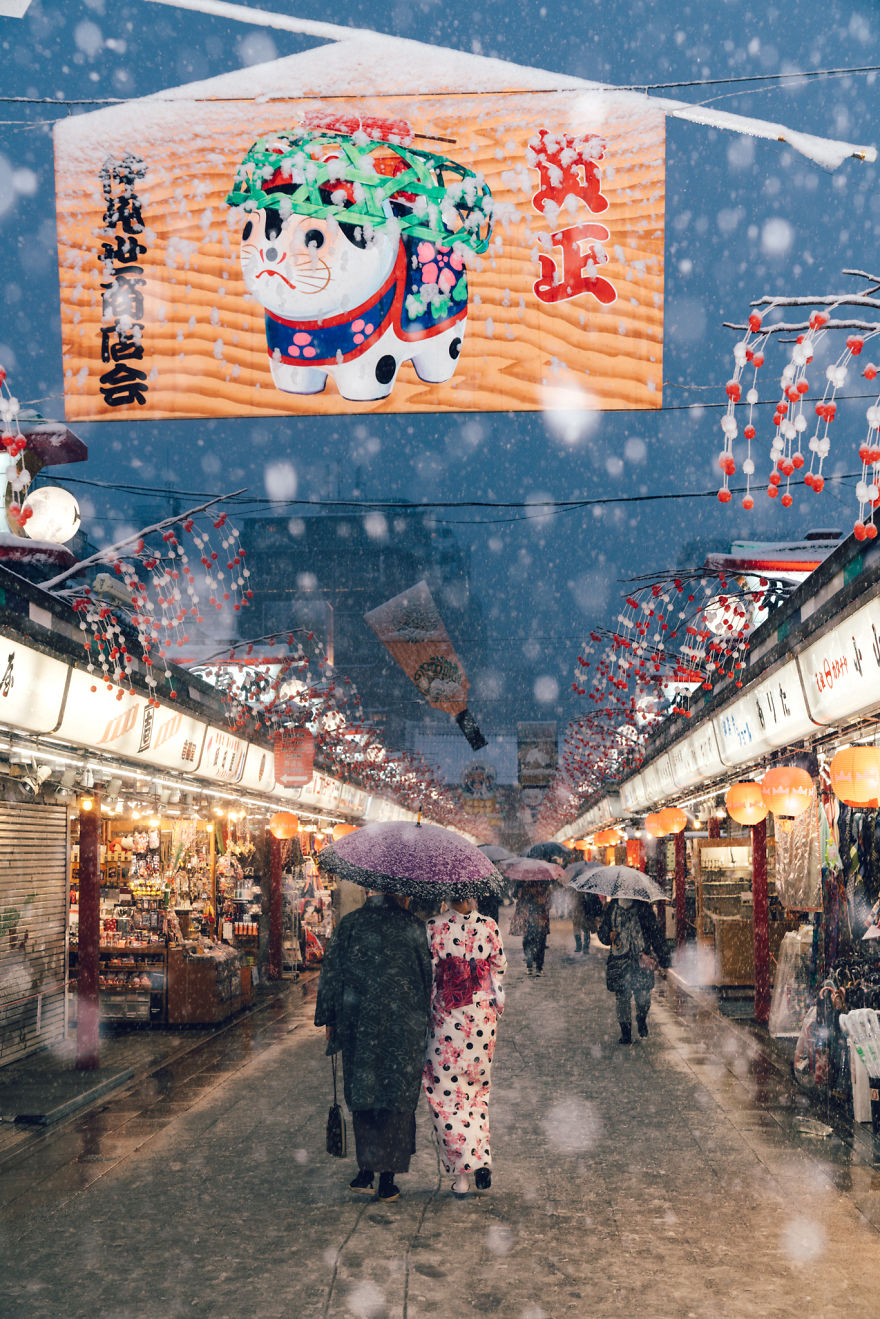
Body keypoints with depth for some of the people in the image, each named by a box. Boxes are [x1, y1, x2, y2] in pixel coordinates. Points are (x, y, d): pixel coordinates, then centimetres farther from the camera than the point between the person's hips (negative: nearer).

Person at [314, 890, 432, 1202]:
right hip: (404, 1024, -1)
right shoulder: (413, 926, -2)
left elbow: (331, 972, 3)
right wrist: (424, 1018, 14)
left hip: (359, 1021, 1)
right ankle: (387, 1179, 9)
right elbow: (427, 975, 3)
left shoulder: (350, 923, 2)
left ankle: (367, 1170, 5)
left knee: (362, 1093, 13)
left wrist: (329, 1018, 10)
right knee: (398, 1096, 7)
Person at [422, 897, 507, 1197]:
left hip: (447, 1015, -3)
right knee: (478, 1088, 18)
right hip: (482, 1016, 3)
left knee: (448, 1091, 3)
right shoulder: (489, 926, -2)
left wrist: (426, 1012, 3)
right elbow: (499, 970, 4)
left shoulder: (434, 926, -9)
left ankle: (462, 1173, -1)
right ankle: (481, 1159, 8)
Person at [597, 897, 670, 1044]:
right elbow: (602, 933, 18)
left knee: (643, 998, -5)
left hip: (641, 959, -2)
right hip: (619, 959, 2)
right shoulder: (612, 908, 9)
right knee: (622, 997, -1)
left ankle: (641, 1020, 28)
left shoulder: (643, 908, 3)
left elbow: (655, 933, 6)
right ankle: (625, 1034, 13)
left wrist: (663, 959, 4)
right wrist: (609, 936, -7)